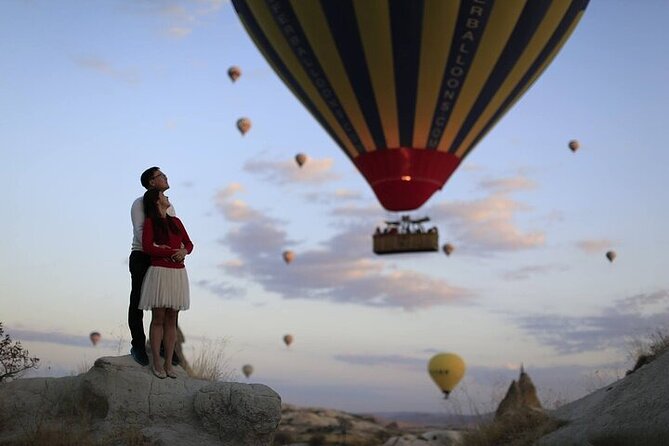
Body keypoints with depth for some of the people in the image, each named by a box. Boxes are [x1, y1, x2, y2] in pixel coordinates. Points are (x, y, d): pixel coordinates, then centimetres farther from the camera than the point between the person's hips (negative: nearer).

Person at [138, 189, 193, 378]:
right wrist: (173, 252, -11)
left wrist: (184, 251, -7)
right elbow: (147, 247, -11)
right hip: (159, 272, -5)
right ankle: (156, 364, 0)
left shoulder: (176, 222, 16)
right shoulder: (150, 222, 0)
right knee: (158, 319, -4)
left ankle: (168, 364, 5)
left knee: (172, 320, 4)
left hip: (178, 274, 5)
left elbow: (189, 244, 16)